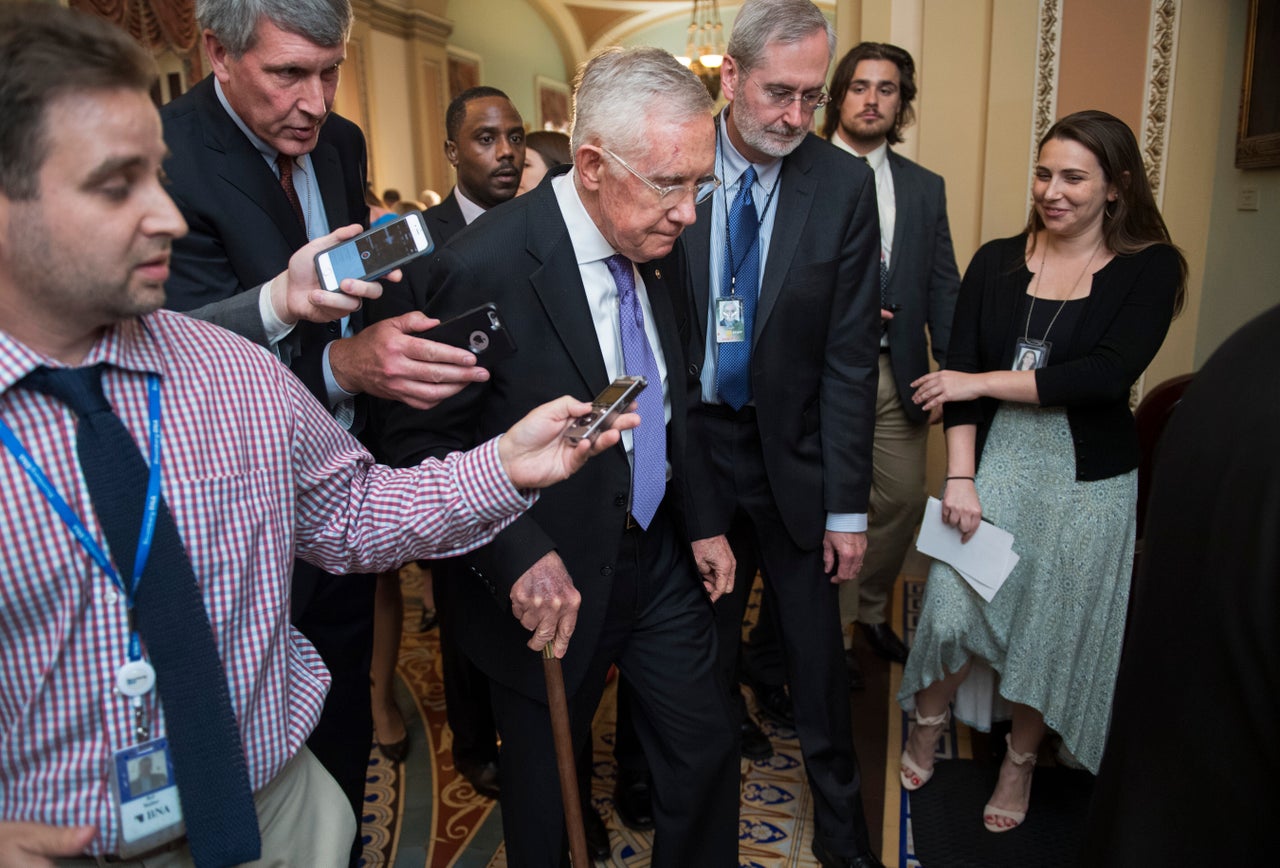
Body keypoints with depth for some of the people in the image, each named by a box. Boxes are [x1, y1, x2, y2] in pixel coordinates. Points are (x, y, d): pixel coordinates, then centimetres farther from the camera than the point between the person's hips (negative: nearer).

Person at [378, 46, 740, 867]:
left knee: (707, 751, 18)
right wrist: (517, 556, -27)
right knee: (546, 786, 18)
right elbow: (422, 442, -18)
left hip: (662, 556, 6)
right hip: (552, 583, -5)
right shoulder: (486, 265, -23)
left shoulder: (660, 243, -2)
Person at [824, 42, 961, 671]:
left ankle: (870, 609, 34)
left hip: (899, 374, 4)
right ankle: (829, 626, 26)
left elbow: (943, 286, 9)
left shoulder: (925, 187, 11)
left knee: (903, 500, 10)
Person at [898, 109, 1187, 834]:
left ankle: (1021, 762, 35)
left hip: (1089, 479, -1)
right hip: (996, 461, 1)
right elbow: (959, 372, -5)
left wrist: (985, 382, -16)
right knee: (956, 610, -2)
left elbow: (1107, 375, -18)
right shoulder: (997, 262, 2)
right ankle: (928, 729, 28)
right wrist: (960, 476, -13)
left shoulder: (1150, 268, -4)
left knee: (1054, 628, 11)